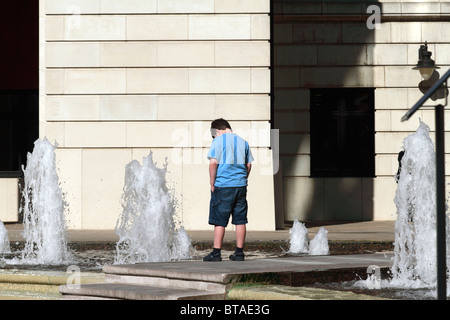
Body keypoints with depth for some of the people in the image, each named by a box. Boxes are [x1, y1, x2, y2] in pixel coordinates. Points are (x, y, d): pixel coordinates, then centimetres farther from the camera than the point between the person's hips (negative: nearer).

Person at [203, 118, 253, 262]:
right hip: (240, 185, 5)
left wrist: (212, 184, -5)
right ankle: (239, 252, 9)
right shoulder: (243, 142, 12)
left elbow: (213, 163, -12)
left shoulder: (218, 141, -4)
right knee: (240, 220, 8)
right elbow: (248, 165, 12)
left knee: (219, 221, -1)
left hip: (223, 186, -5)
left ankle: (216, 252, -2)